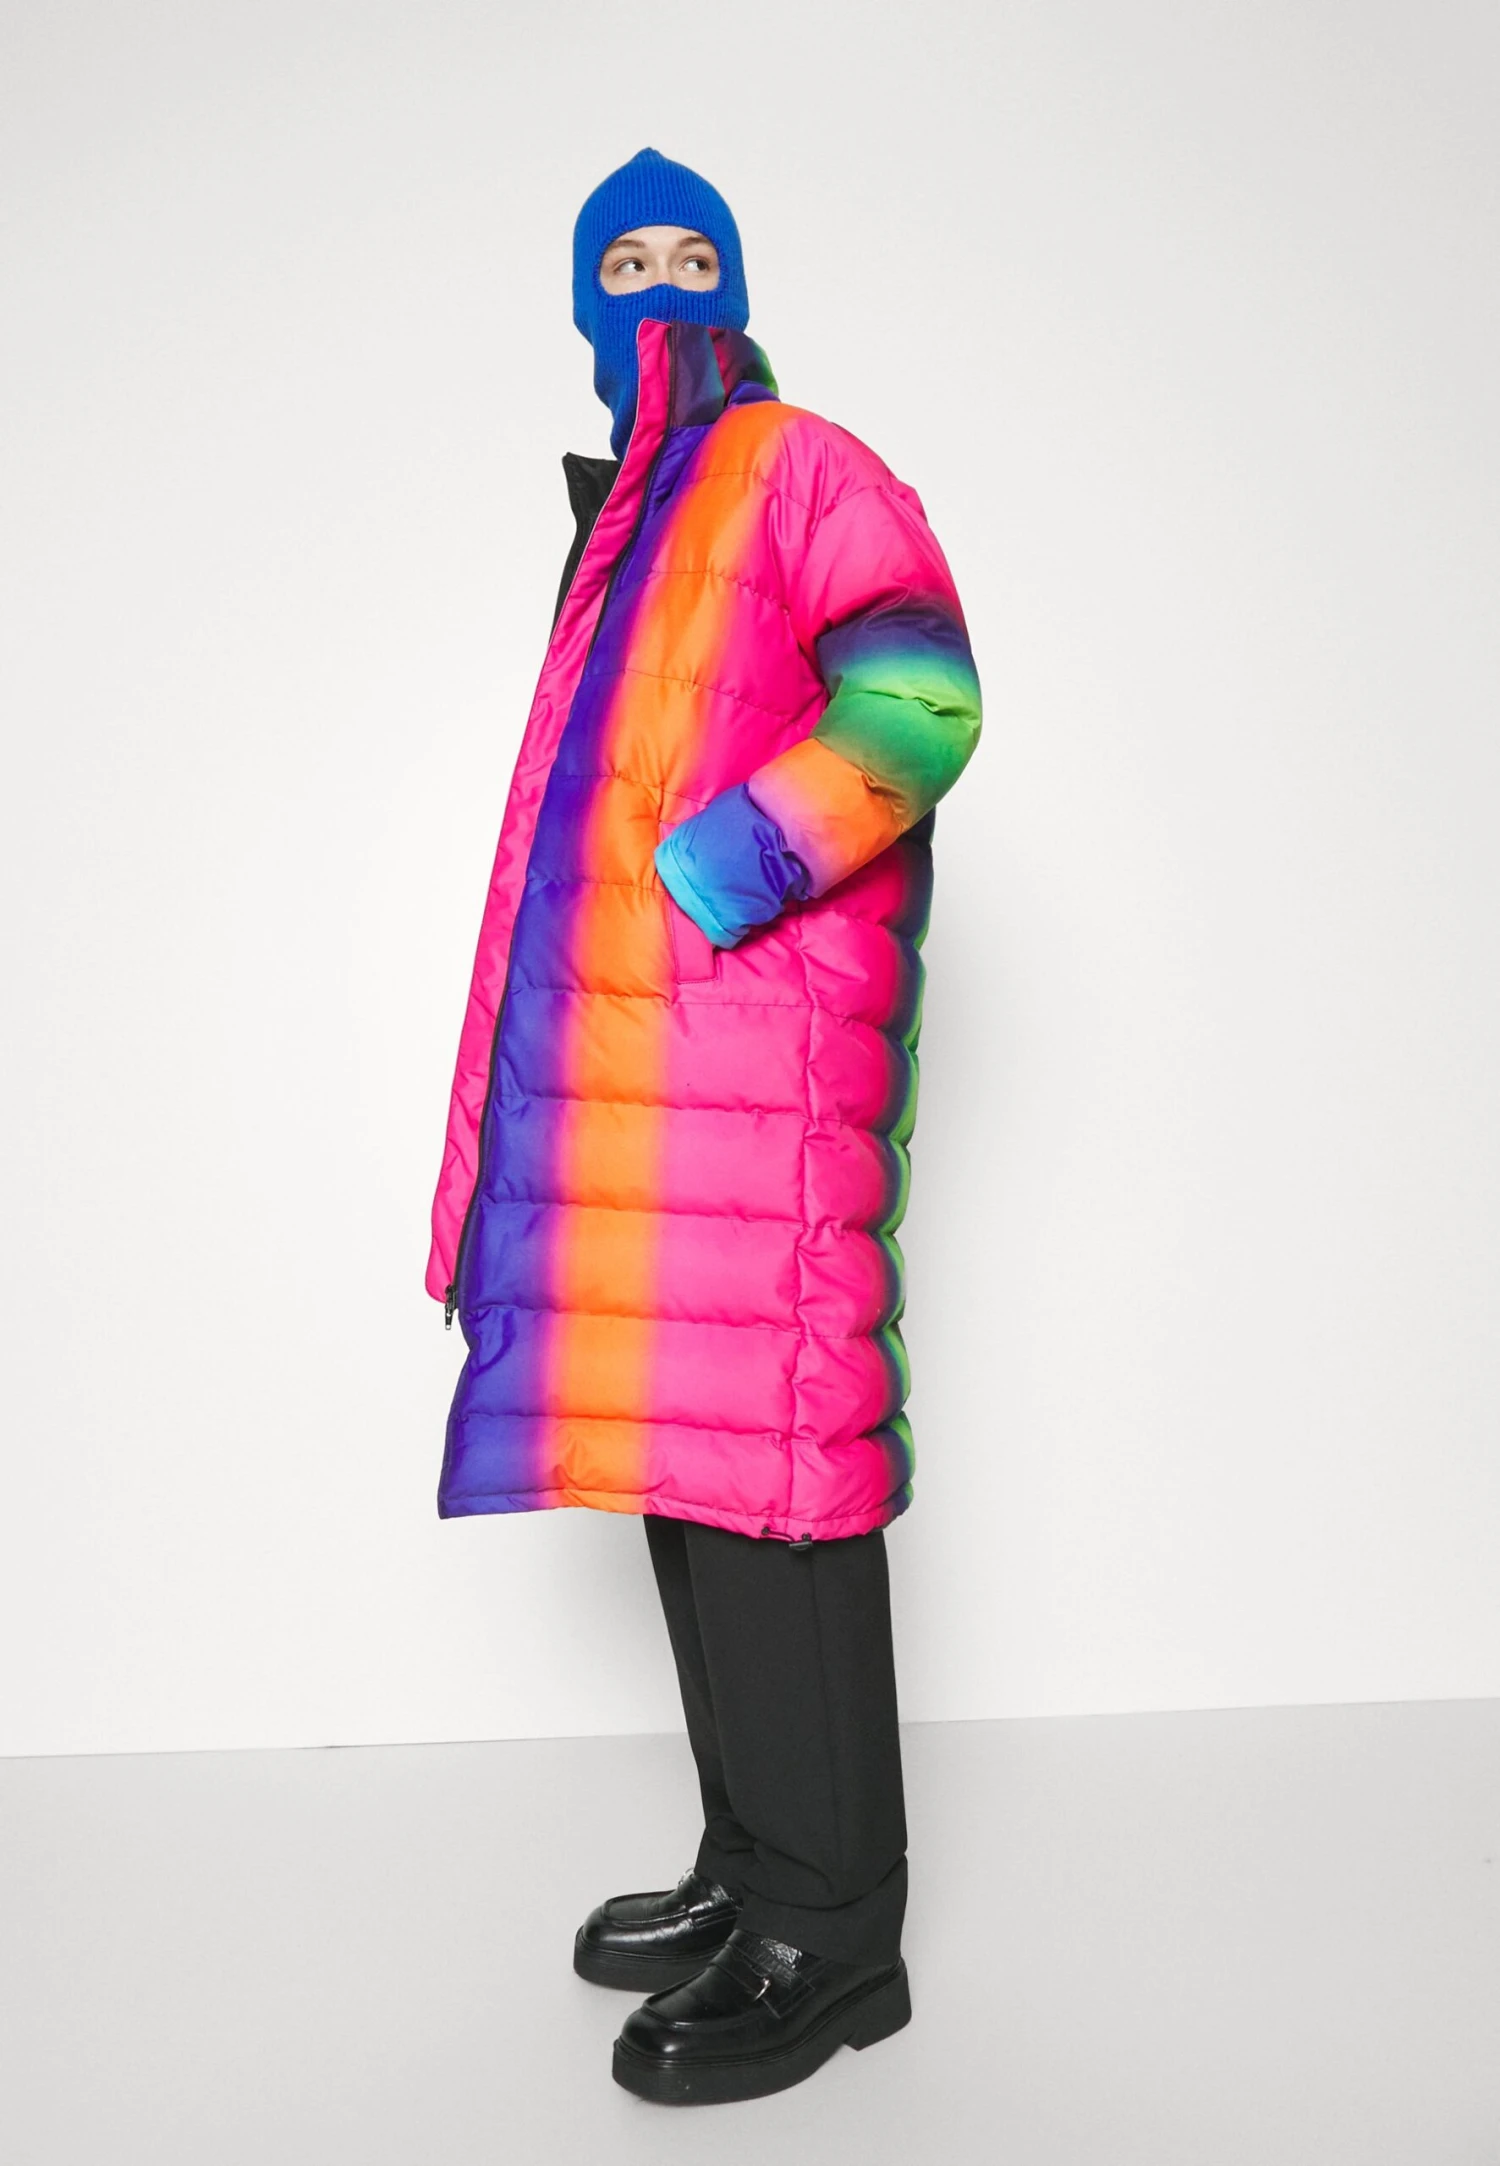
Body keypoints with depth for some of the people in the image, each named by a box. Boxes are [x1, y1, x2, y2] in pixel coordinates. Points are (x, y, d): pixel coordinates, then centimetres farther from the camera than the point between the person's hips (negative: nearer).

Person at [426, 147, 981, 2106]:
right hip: (625, 1046, 8)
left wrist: (714, 876, -17)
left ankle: (831, 1939, 4)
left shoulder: (802, 472, 3)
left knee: (766, 1463, -8)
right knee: (680, 1444, 9)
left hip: (759, 1037, -8)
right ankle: (754, 1868, 22)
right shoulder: (620, 517, 27)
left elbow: (924, 701, -12)